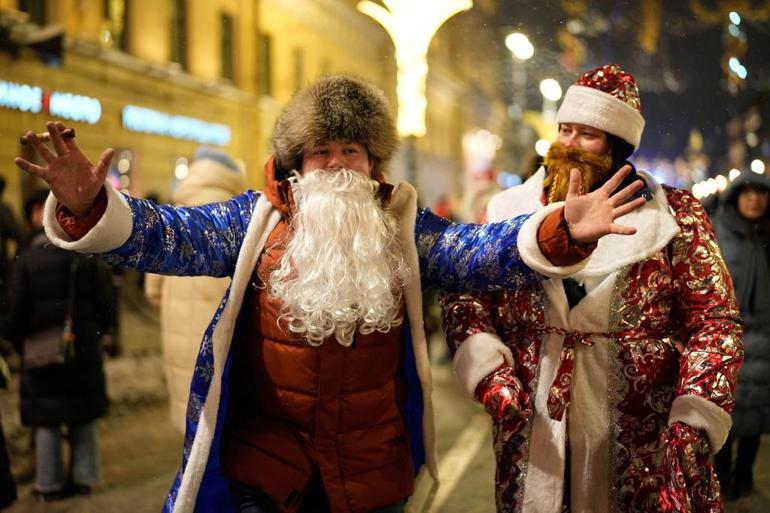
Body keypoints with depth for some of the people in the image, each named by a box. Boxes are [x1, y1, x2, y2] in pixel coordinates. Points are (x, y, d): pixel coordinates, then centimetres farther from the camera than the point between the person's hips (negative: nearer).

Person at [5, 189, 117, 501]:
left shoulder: (26, 260, -9)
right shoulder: (88, 256, -5)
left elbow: (17, 311, -7)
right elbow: (104, 303, -3)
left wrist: (19, 345, 9)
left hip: (41, 354, -1)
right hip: (84, 351, 1)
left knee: (46, 420, 8)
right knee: (83, 418, 13)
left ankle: (49, 484, 13)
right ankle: (83, 478, 19)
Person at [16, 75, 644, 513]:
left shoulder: (405, 226, 2)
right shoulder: (258, 218, 1)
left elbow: (479, 251, -11)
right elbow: (166, 237, -9)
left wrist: (559, 233, -30)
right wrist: (91, 208, -28)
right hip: (261, 460, 0)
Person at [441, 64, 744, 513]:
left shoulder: (674, 216, 0)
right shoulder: (513, 213, 6)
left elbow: (714, 320, -2)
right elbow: (464, 300, 6)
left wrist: (694, 423, -13)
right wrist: (489, 374, -12)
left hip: (646, 448, -1)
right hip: (534, 441, 2)